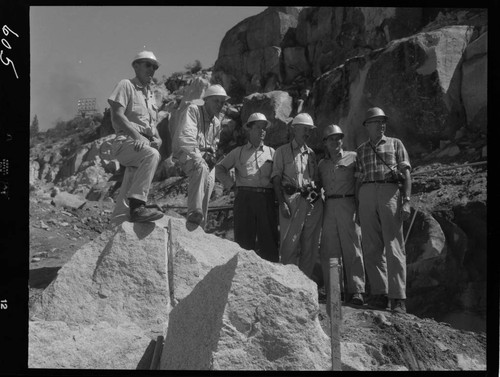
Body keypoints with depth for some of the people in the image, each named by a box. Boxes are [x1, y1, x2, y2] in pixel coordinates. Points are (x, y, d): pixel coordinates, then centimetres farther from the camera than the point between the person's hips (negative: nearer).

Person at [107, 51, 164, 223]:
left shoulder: (150, 94, 29)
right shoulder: (126, 85, 6)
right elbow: (117, 115, -8)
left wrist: (157, 138, 4)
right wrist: (136, 135, -22)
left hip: (146, 142, 9)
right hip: (126, 141, -9)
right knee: (151, 155, -35)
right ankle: (137, 206, -43)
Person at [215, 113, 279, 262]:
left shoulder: (271, 152, 17)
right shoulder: (238, 152, 14)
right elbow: (219, 168, 17)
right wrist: (232, 184, 6)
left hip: (266, 198, 1)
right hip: (245, 198, -1)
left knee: (269, 236, -2)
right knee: (244, 238, -1)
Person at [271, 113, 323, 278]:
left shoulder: (311, 153, 21)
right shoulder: (282, 151, 7)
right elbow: (276, 178, 0)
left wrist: (318, 198, 9)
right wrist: (282, 203, -11)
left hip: (313, 201, 5)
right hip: (292, 198, -5)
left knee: (310, 245, 4)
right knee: (290, 243, -8)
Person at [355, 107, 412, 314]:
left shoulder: (395, 144, 14)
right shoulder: (361, 150, 21)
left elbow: (406, 173, 6)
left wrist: (406, 201, -6)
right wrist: (358, 205, 9)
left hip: (390, 193, -3)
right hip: (366, 195, 3)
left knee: (394, 247, -7)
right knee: (372, 248, 1)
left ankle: (398, 299, -8)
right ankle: (379, 295, 7)